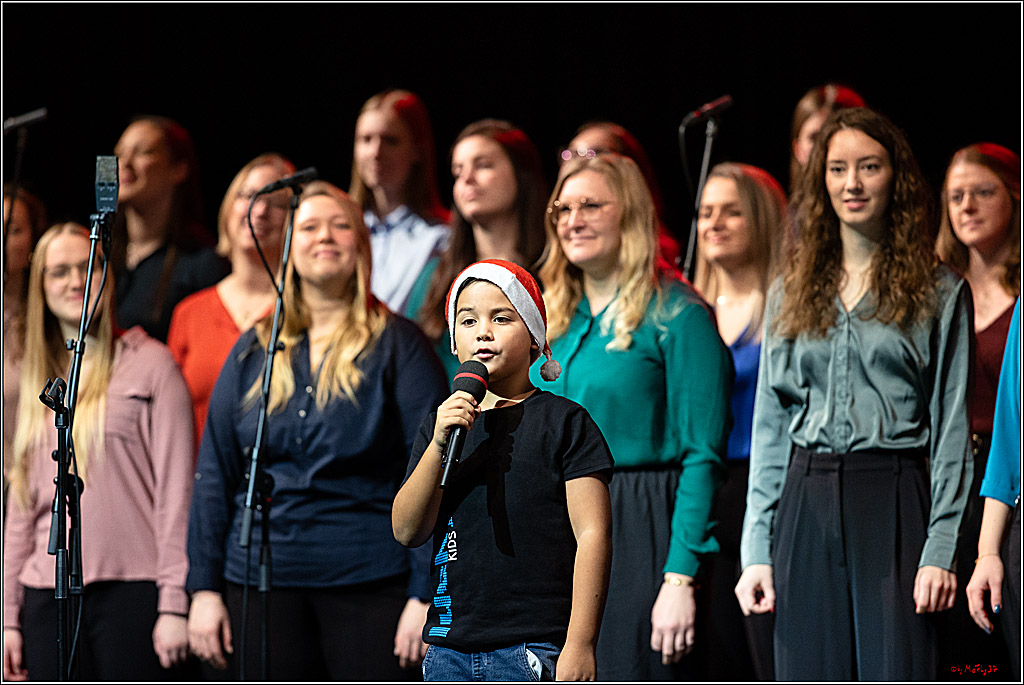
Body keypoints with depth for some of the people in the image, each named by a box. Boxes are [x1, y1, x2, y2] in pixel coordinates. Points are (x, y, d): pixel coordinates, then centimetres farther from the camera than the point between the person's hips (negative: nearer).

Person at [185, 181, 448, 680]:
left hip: (370, 582, -3)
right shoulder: (254, 352, 13)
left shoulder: (397, 346, 3)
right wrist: (204, 587, 5)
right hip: (263, 579, 3)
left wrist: (426, 594, -10)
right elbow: (215, 472, 13)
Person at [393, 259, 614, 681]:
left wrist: (580, 646, -13)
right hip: (449, 650, 5)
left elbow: (592, 535, -5)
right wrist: (439, 446, -11)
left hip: (535, 646, -5)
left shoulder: (564, 421, 1)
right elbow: (407, 531, 4)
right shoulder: (440, 425, 15)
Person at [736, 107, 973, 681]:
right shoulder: (792, 294, 15)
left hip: (894, 504, -3)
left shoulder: (940, 293, 5)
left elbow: (951, 428, 0)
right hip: (807, 505, 4)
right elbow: (770, 426, 13)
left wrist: (941, 549, -10)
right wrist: (757, 551, 5)